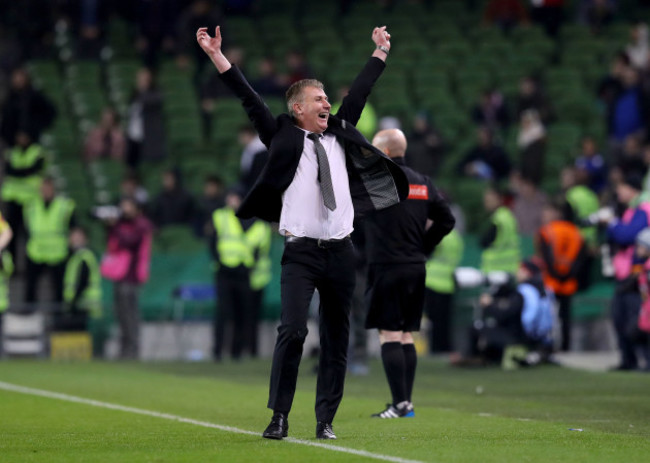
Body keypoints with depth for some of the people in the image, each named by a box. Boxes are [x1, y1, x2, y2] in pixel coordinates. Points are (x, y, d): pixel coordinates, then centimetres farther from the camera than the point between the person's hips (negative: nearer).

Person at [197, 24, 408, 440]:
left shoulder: (339, 135, 15)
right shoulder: (283, 138, 4)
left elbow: (359, 94, 25)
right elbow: (250, 100, -1)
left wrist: (380, 52, 33)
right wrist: (217, 56, -7)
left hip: (340, 251, 4)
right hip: (301, 251, -4)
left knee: (337, 339, 5)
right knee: (293, 330, -18)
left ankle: (326, 420, 12)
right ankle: (280, 416, -11)